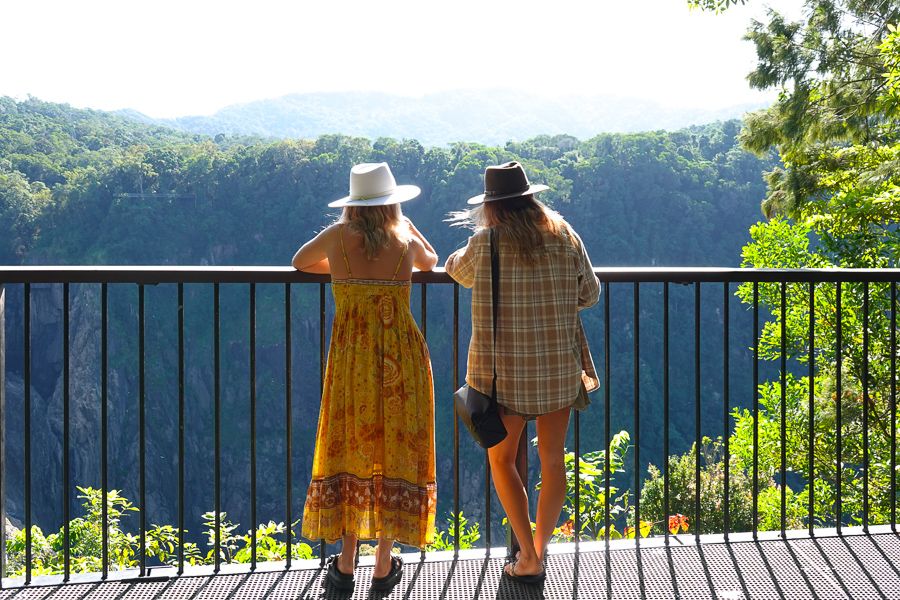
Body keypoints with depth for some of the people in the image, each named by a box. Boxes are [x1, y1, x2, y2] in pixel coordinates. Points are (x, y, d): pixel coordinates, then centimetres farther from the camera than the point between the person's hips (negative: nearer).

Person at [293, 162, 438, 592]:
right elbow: (431, 262, 24)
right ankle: (384, 566, 11)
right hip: (401, 358, 0)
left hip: (351, 356, 0)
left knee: (350, 448, 10)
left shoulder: (339, 235, -2)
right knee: (395, 449, 7)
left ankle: (345, 565, 11)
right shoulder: (405, 239, -1)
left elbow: (300, 262, 18)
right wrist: (399, 218, 22)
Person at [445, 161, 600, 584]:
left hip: (507, 367, -3)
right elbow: (589, 294, 8)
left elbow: (458, 270, 12)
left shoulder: (486, 242, -9)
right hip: (560, 366, 3)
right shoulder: (565, 237, -1)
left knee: (501, 458, 13)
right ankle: (538, 550, 24)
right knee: (553, 459, 15)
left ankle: (528, 559, 8)